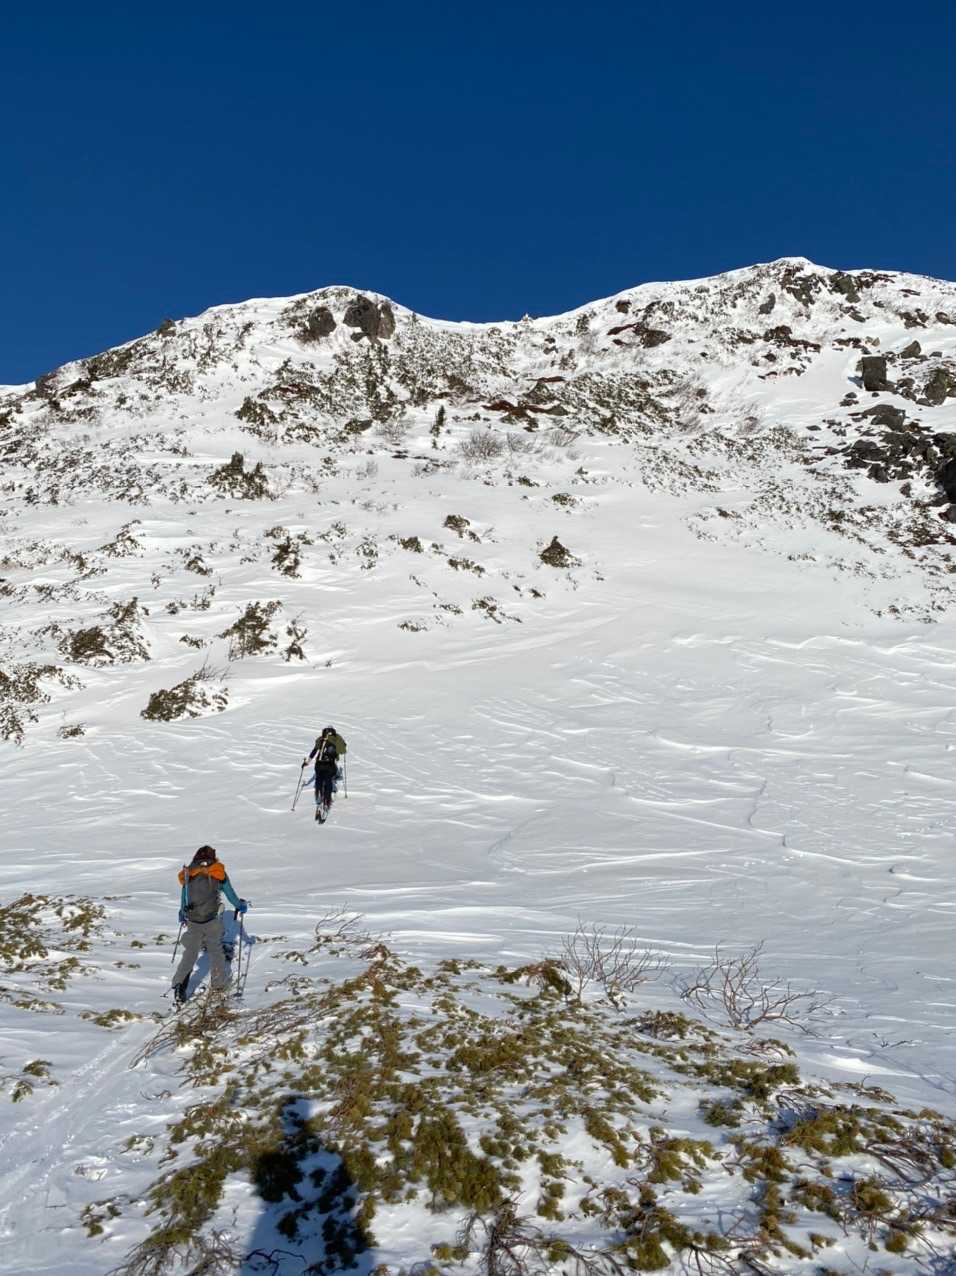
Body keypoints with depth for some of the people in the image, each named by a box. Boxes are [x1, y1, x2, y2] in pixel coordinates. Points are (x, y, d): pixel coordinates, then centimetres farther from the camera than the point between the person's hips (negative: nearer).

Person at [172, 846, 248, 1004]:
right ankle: (219, 984, 24)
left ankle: (179, 984, -6)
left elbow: (184, 898, 17)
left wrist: (182, 914, 35)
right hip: (211, 921, -2)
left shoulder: (188, 875, 7)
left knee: (190, 954, 11)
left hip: (192, 921, 2)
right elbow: (230, 894, 4)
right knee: (216, 951, 16)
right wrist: (240, 905, 22)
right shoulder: (218, 873, -1)